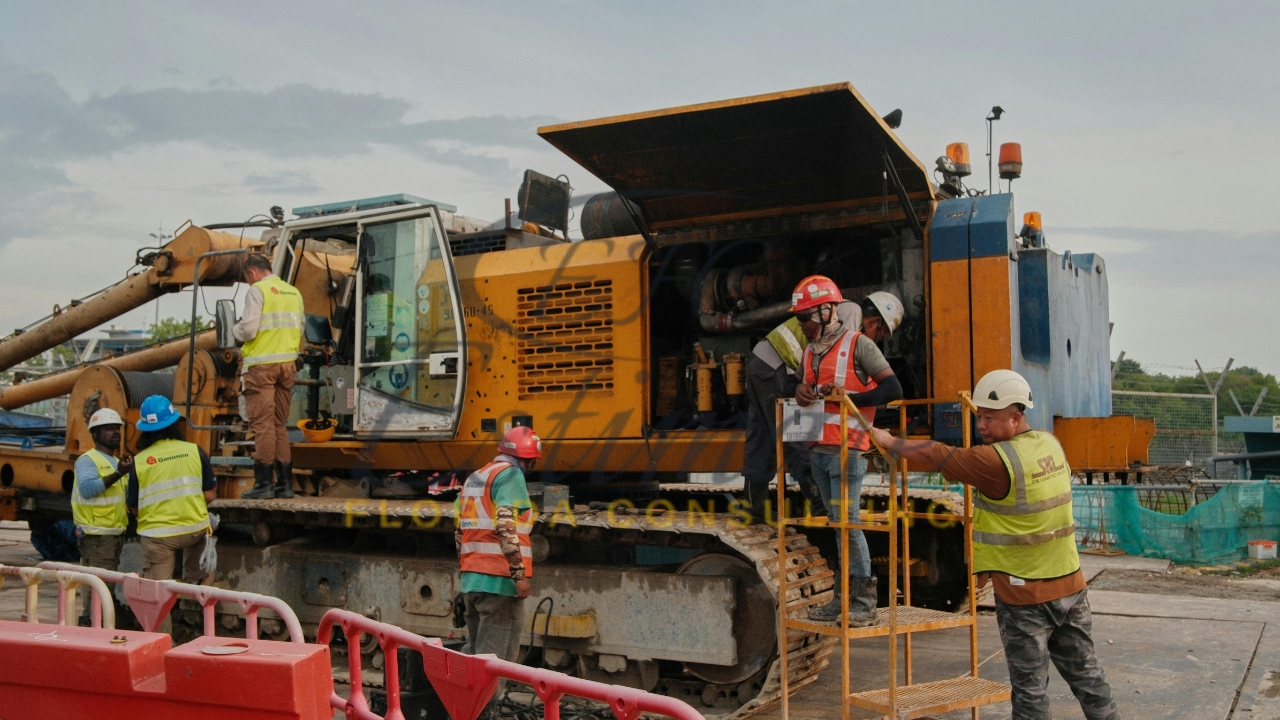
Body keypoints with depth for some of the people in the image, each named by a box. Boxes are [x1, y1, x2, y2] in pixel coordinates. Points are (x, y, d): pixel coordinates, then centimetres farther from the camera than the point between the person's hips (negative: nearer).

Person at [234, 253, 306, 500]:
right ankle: (285, 483, 12)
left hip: (261, 364, -6)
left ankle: (263, 483, -5)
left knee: (262, 424, -4)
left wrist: (235, 329, 7)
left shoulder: (257, 290, -7)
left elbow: (248, 330, -14)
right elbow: (300, 327, 15)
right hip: (288, 363, 6)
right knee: (280, 424, 12)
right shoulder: (293, 292, 13)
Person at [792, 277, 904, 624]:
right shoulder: (810, 352, 16)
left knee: (847, 521, -10)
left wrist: (847, 397, -19)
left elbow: (893, 389, -12)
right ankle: (844, 598, 16)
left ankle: (864, 601, -3)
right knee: (837, 524, 10)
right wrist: (802, 393, 0)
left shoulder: (858, 344, -6)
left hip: (847, 448, -7)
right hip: (818, 449, 7)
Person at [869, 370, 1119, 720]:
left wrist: (890, 441, 1)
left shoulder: (996, 460, -21)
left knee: (1030, 687, 4)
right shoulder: (1051, 445, 4)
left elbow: (933, 454, -14)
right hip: (1071, 584, 7)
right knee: (1084, 672, 18)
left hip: (1025, 596, -7)